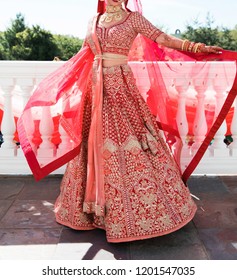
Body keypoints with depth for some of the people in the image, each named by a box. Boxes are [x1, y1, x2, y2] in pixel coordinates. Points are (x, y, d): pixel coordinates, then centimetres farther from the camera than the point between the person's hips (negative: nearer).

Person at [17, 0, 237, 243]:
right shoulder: (94, 22, 16)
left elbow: (164, 39, -3)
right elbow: (84, 54, 22)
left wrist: (199, 48, -13)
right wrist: (62, 79, 23)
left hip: (121, 87, -4)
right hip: (96, 88, 4)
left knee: (130, 145, -8)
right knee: (96, 144, 6)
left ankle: (135, 210, 5)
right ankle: (96, 208, 21)